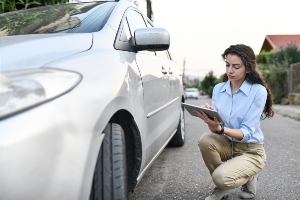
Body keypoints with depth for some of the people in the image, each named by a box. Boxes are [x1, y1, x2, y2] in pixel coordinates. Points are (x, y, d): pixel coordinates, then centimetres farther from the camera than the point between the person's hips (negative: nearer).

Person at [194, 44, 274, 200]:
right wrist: (209, 120, -30)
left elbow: (247, 133, -20)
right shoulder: (218, 89, -2)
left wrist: (220, 129, -38)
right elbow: (215, 130, -6)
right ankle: (221, 187, -2)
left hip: (251, 151, -4)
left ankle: (248, 178, 8)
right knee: (205, 140, -28)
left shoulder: (258, 91, -16)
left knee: (221, 177, -29)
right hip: (227, 145, 5)